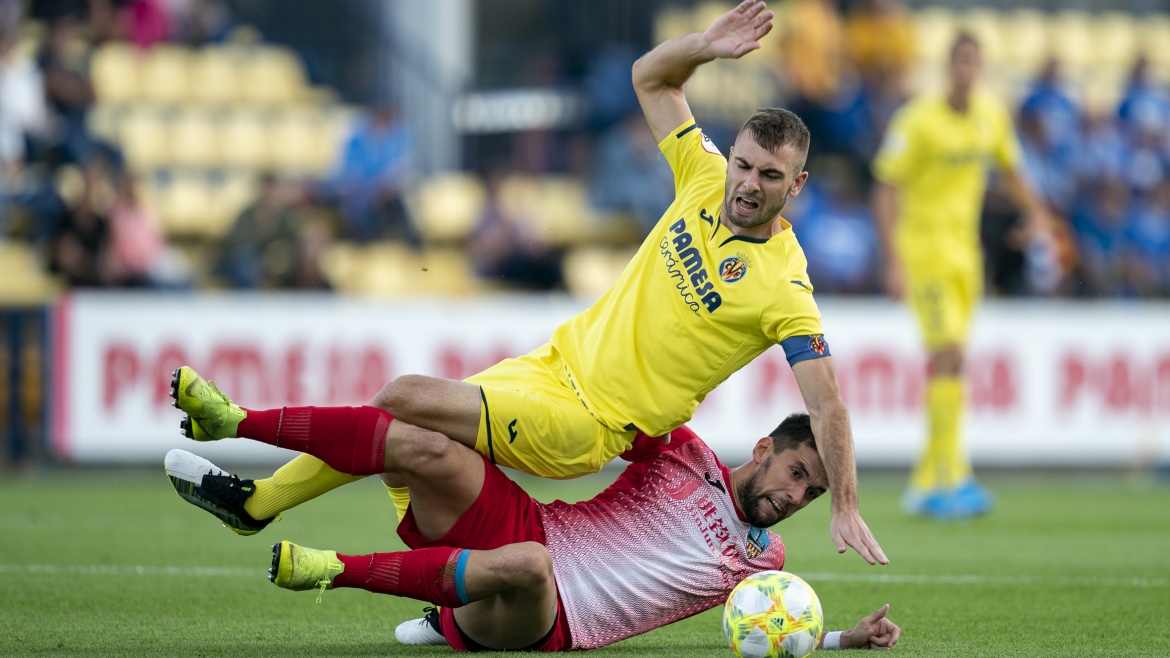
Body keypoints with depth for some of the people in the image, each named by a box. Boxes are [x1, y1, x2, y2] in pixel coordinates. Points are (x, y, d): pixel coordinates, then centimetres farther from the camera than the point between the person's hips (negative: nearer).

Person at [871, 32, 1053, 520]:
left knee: (945, 367, 9)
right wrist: (893, 264, -22)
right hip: (922, 246, -7)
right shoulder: (918, 120, -15)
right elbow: (885, 190, -15)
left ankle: (925, 484, 15)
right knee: (950, 356, -17)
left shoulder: (992, 115, 4)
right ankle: (950, 475, -15)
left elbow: (1010, 170, 21)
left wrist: (1035, 212, 2)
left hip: (966, 250, 7)